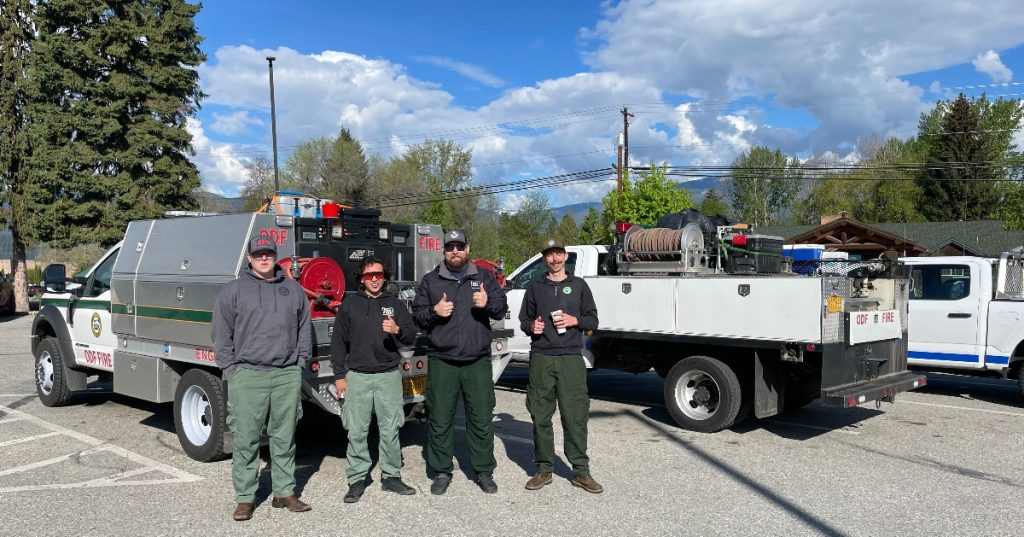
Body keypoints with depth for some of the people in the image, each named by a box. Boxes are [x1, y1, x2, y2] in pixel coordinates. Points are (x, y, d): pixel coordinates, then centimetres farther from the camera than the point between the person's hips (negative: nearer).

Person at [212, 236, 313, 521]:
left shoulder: (294, 290, 12)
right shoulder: (233, 290, 5)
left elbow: (304, 329, 16)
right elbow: (222, 335, 4)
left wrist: (301, 361, 7)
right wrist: (231, 368, -3)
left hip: (288, 375, 2)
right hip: (247, 376, -2)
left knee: (284, 438, 10)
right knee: (246, 440, 1)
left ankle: (285, 492, 20)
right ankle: (244, 498, 12)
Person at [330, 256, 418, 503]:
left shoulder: (395, 304, 8)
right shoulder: (350, 305, 6)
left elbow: (411, 337, 5)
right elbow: (338, 342, 6)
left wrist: (397, 330, -16)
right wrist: (339, 375, 1)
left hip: (389, 375, 1)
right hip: (358, 376, 0)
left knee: (390, 429, 5)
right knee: (357, 432, 2)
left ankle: (391, 476, 17)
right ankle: (357, 480, 12)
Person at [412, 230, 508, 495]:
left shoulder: (484, 277, 10)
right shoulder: (430, 280, 9)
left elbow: (502, 308, 7)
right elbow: (416, 313, 8)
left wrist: (488, 303, -14)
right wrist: (434, 312, -12)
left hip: (478, 361, 0)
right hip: (441, 361, 0)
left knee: (482, 418, 5)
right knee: (440, 420, 5)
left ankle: (484, 471, 18)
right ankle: (441, 472, 18)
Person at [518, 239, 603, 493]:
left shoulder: (579, 286, 11)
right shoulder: (534, 287, 14)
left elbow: (593, 320, 12)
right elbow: (523, 319, 18)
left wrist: (575, 320, -7)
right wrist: (531, 326, -4)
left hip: (571, 358, -1)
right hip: (541, 358, 1)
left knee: (575, 415, -3)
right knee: (541, 417, 4)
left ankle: (581, 471, 6)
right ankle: (544, 469, 15)